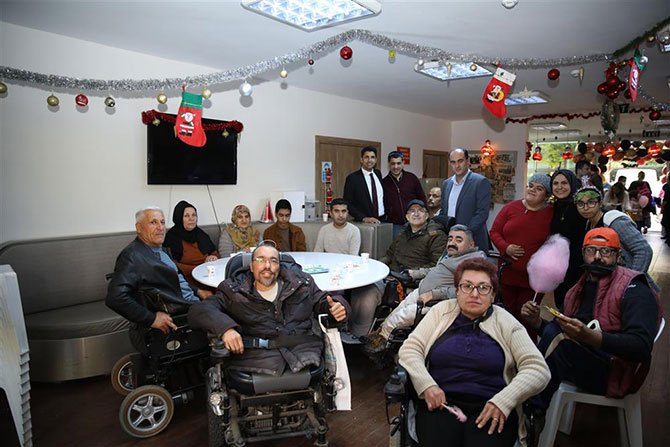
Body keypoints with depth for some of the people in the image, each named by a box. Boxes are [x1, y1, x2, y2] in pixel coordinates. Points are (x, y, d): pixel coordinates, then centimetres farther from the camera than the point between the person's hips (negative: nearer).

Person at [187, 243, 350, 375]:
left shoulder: (300, 282, 16)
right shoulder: (234, 291, 9)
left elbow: (322, 301, 26)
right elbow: (198, 311, -1)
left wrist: (336, 305, 1)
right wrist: (225, 327, -21)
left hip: (303, 347, 3)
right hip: (257, 351, -2)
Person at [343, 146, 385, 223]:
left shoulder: (378, 174, 9)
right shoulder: (352, 178, -8)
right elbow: (347, 203, -10)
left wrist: (385, 214, 9)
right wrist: (364, 218, -18)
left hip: (382, 220, 5)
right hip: (363, 223, -5)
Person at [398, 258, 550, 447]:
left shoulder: (506, 323, 6)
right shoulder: (441, 311, 8)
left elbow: (538, 369, 0)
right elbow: (409, 350, 4)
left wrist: (503, 401, -14)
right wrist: (427, 385, -13)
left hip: (491, 409, 0)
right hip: (440, 403, 0)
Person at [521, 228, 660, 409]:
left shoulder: (633, 289, -5)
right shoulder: (579, 289, 16)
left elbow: (641, 346, -20)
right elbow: (563, 333, 19)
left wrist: (589, 336, -35)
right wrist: (537, 321, -3)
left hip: (614, 374, -6)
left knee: (554, 338, -29)